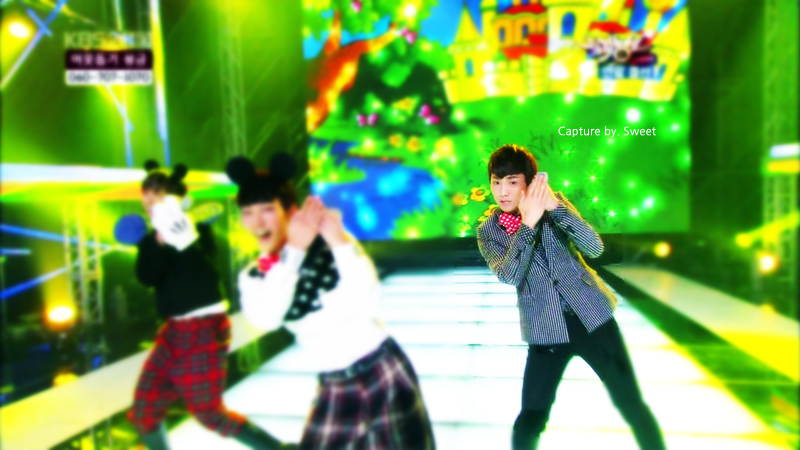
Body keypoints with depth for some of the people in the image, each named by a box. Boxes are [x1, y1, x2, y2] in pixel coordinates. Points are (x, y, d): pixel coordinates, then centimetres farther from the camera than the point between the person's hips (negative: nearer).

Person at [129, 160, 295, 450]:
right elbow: (146, 277, -8)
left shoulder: (196, 226, -8)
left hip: (205, 329, -7)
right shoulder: (154, 237, 8)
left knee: (209, 414, 0)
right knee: (143, 412, 10)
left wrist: (183, 240, -32)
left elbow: (206, 274, -22)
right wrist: (159, 241, -19)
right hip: (175, 330, 7)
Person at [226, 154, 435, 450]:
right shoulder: (253, 277, -1)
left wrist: (340, 242, -31)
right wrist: (293, 250, -25)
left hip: (382, 374, -3)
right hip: (333, 389, 3)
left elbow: (369, 301, -24)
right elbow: (265, 319, -23)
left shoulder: (331, 243, -11)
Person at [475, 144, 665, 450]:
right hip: (546, 330, -1)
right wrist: (528, 222, -30)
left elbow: (594, 247, -14)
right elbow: (509, 276, -20)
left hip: (591, 316, 1)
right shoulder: (489, 232, -3)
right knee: (529, 422, -3)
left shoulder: (553, 202, -2)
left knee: (631, 404, 7)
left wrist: (555, 206, -26)